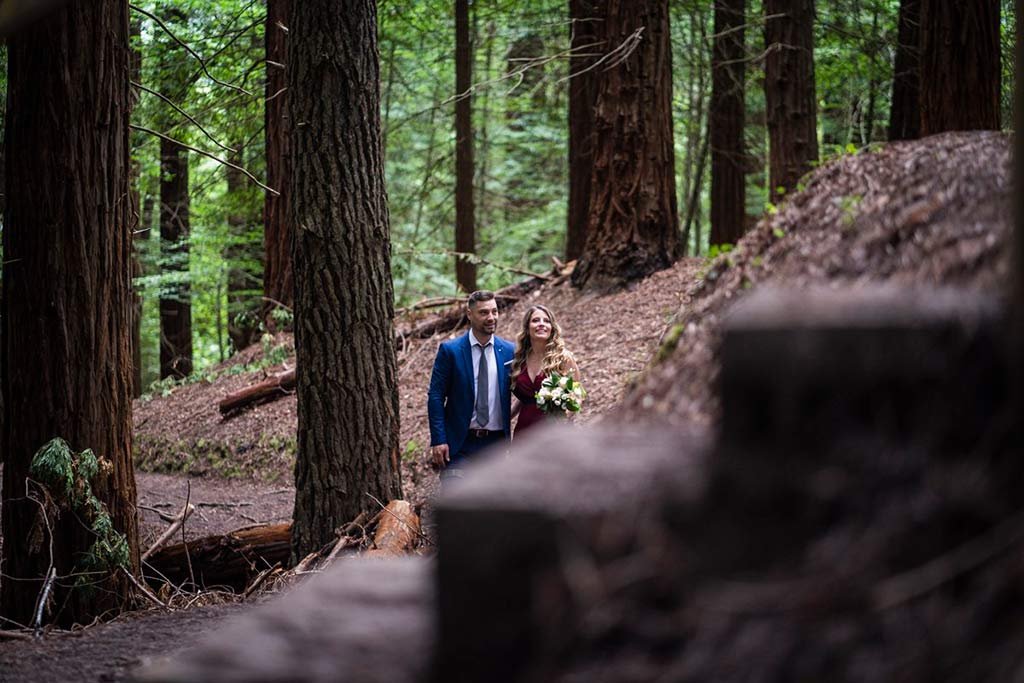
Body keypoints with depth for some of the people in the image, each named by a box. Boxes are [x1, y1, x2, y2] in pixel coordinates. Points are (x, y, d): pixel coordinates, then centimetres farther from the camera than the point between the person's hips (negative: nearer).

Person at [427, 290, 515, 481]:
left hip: (496, 443, 3)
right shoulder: (450, 350, -3)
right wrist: (438, 440, -11)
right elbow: (435, 396, -4)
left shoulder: (509, 351, 5)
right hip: (459, 444, -3)